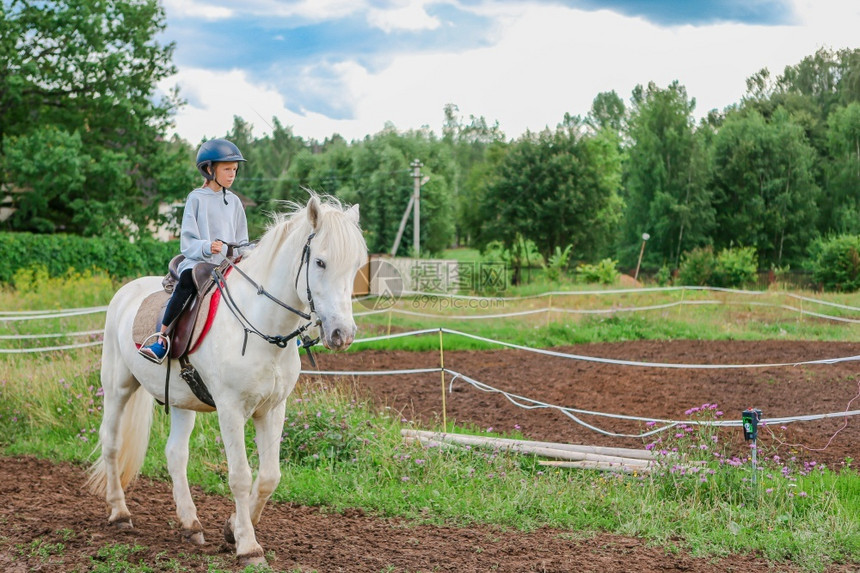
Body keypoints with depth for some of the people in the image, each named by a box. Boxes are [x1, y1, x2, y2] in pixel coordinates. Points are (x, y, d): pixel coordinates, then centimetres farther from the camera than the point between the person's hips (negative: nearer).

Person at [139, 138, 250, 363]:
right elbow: (187, 243, -3)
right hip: (198, 261, -4)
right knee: (187, 280, -34)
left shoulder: (234, 202, 16)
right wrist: (207, 247, -21)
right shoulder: (197, 198, 3)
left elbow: (242, 241, 22)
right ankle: (162, 339, -35)